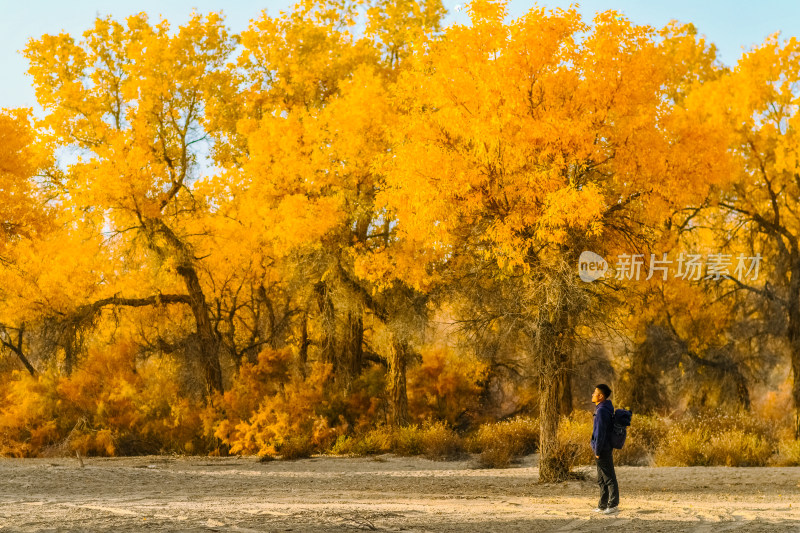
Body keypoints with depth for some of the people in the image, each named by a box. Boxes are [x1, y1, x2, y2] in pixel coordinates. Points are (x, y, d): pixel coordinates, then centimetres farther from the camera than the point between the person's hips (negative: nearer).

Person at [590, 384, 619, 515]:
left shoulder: (602, 410, -18)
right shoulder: (605, 409, 14)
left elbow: (601, 432, -21)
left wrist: (597, 450, -18)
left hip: (603, 450, -10)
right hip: (606, 449, 10)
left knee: (609, 478, -6)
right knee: (602, 479, 15)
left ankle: (613, 505, -4)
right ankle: (603, 506, 21)